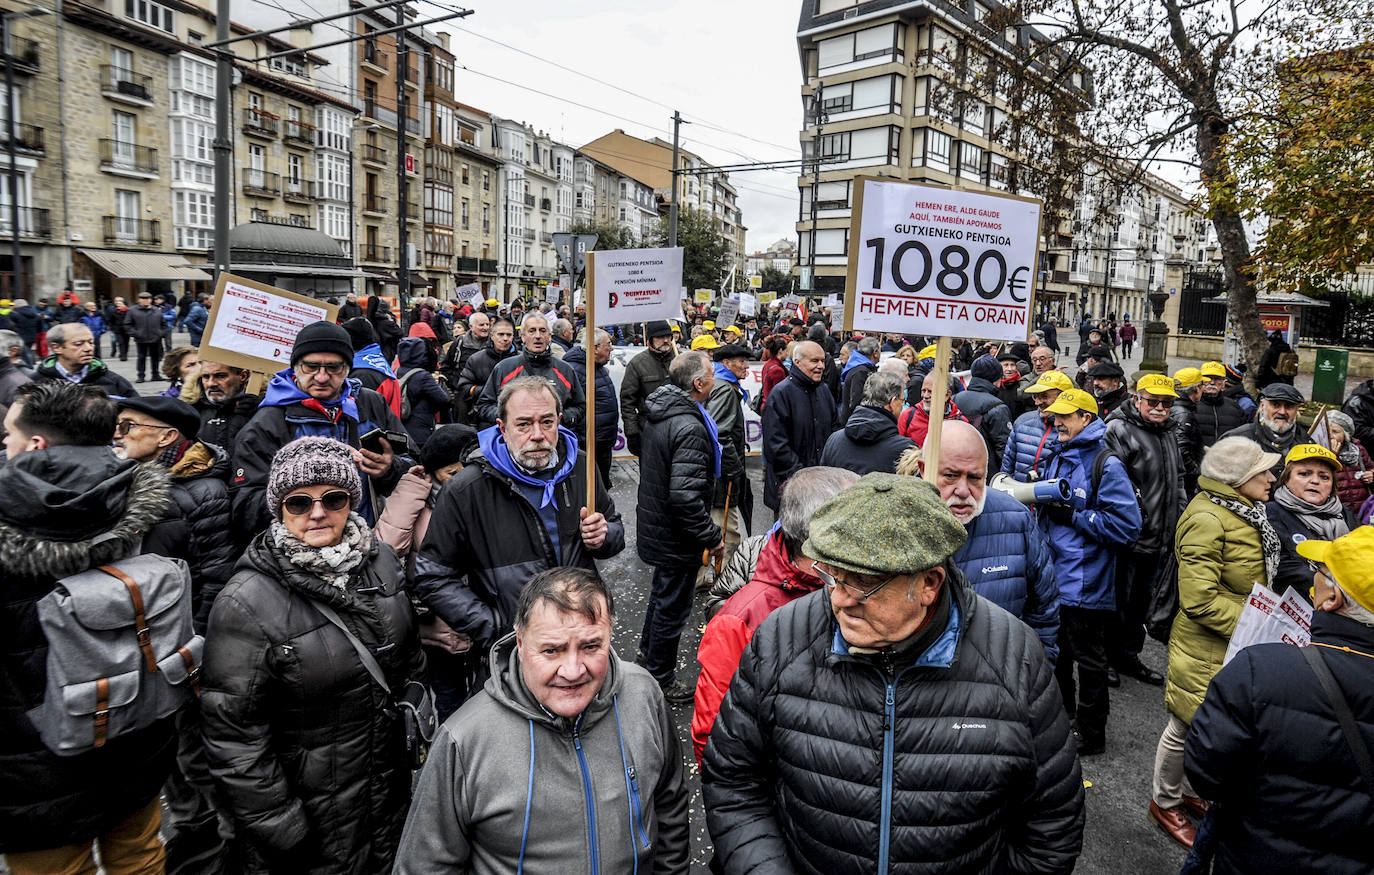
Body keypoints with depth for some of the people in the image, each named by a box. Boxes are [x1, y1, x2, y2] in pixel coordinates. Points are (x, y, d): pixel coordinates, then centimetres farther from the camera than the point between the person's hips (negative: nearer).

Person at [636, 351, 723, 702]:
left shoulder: (658, 414, 2)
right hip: (676, 539, -10)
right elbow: (685, 498, -35)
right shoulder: (690, 428, -29)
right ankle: (661, 681, 28)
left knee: (662, 593, 29)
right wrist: (713, 537, -22)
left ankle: (647, 654, 49)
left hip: (653, 526, 10)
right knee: (672, 608, 9)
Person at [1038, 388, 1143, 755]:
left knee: (1089, 662, 7)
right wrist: (1042, 499, 3)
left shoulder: (1106, 466, -15)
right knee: (1056, 655, 21)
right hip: (1052, 578, 8)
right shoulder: (1057, 459, 11)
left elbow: (1127, 525, -21)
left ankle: (1091, 735, 22)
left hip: (1086, 584, -8)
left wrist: (1073, 515, -22)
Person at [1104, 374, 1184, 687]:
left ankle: (1128, 655, 34)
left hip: (1160, 539, 8)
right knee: (1117, 600, 2)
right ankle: (1103, 658, 18)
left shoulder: (1169, 433, 15)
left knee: (1141, 601, 20)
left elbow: (1178, 480, 25)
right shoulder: (1120, 430, -14)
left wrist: (1181, 518, 18)